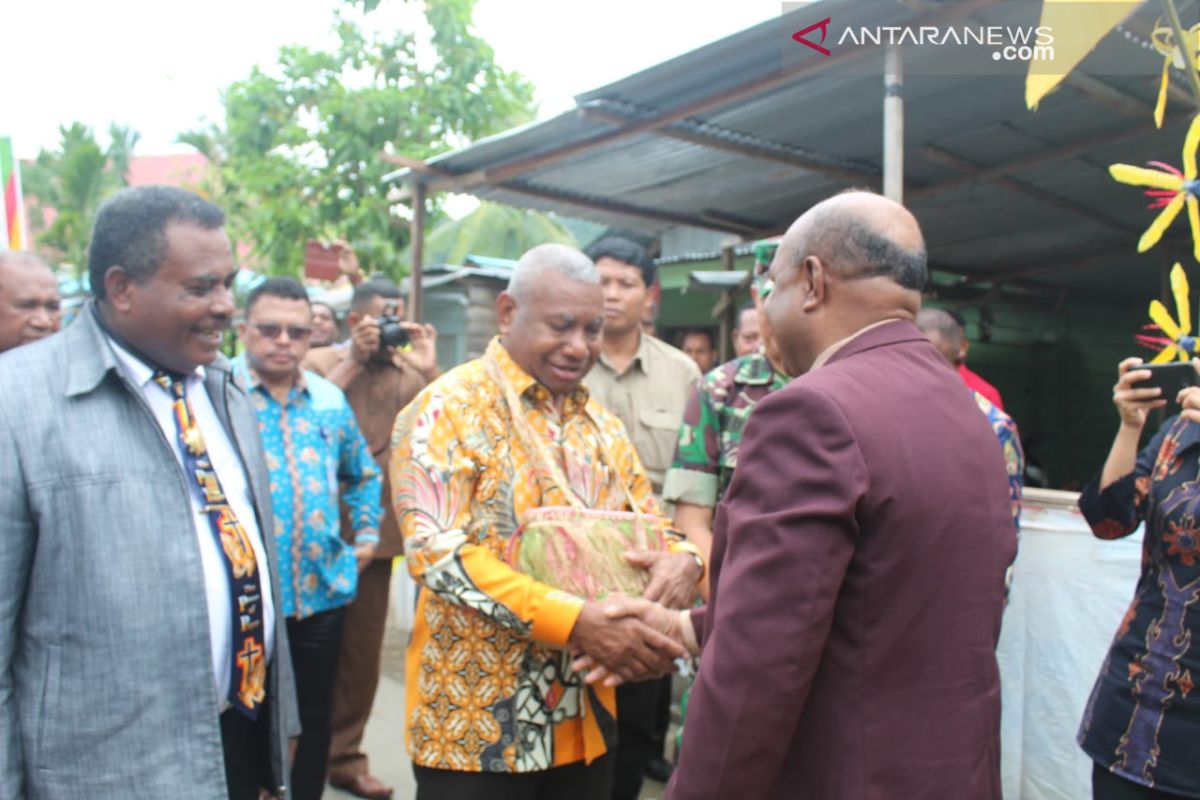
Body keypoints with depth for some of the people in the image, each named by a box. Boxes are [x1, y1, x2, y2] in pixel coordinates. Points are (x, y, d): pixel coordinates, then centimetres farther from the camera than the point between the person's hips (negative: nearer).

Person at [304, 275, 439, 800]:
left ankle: (344, 755, 28)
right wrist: (352, 361, -15)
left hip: (376, 532, 3)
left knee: (362, 652, 12)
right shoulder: (321, 362, 1)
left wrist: (429, 371, -14)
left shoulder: (410, 374, 6)